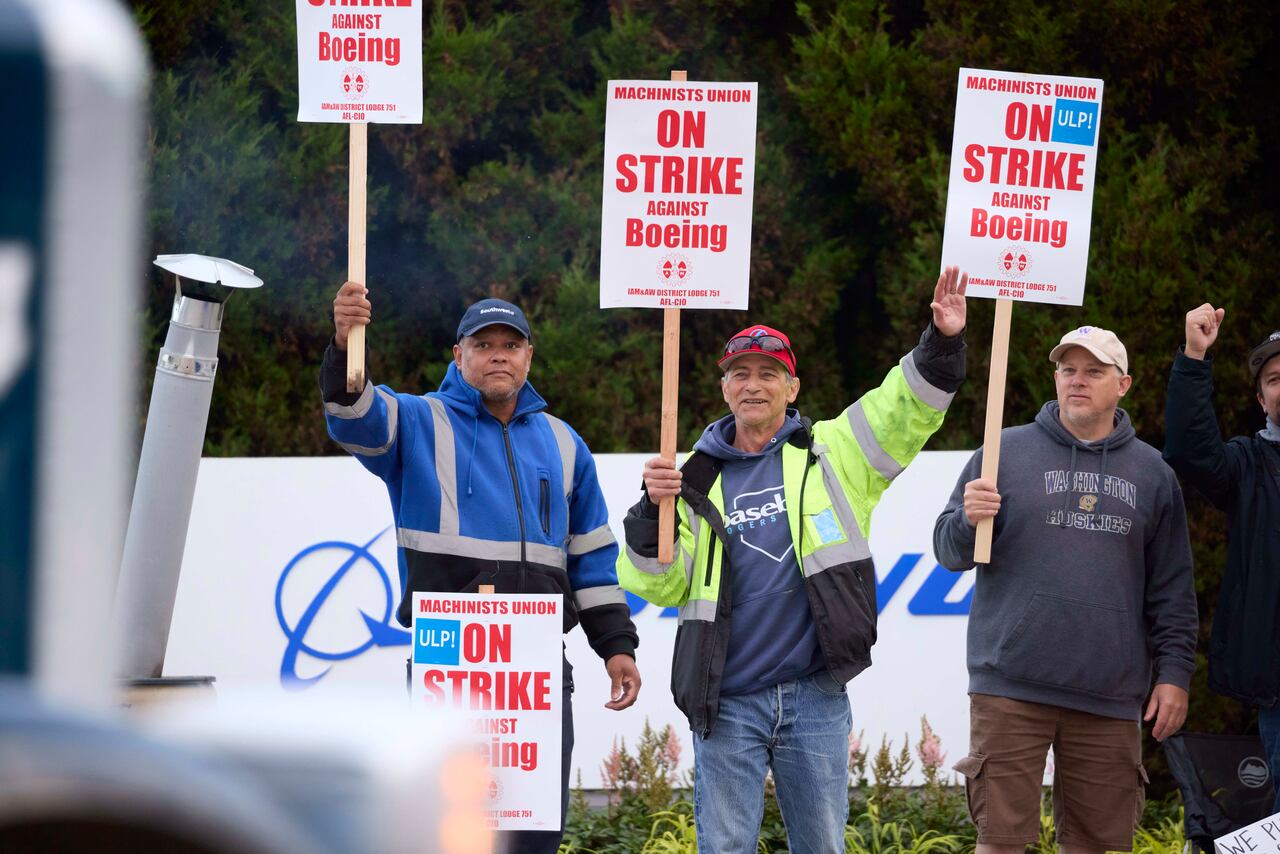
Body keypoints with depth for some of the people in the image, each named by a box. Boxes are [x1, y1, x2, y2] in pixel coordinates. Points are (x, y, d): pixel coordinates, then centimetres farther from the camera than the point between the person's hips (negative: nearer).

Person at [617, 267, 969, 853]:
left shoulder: (830, 454, 7)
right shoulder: (698, 481, 9)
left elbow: (907, 411, -3)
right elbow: (658, 586, 3)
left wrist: (943, 343, -18)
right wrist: (652, 511, -13)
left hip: (815, 697, 0)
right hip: (727, 704, 0)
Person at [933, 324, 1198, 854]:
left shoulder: (1151, 473, 12)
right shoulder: (1006, 452, 5)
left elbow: (1172, 588, 13)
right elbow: (948, 552, 5)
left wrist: (1174, 672, 5)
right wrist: (968, 521, -17)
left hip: (1109, 697, 2)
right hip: (1011, 688, -2)